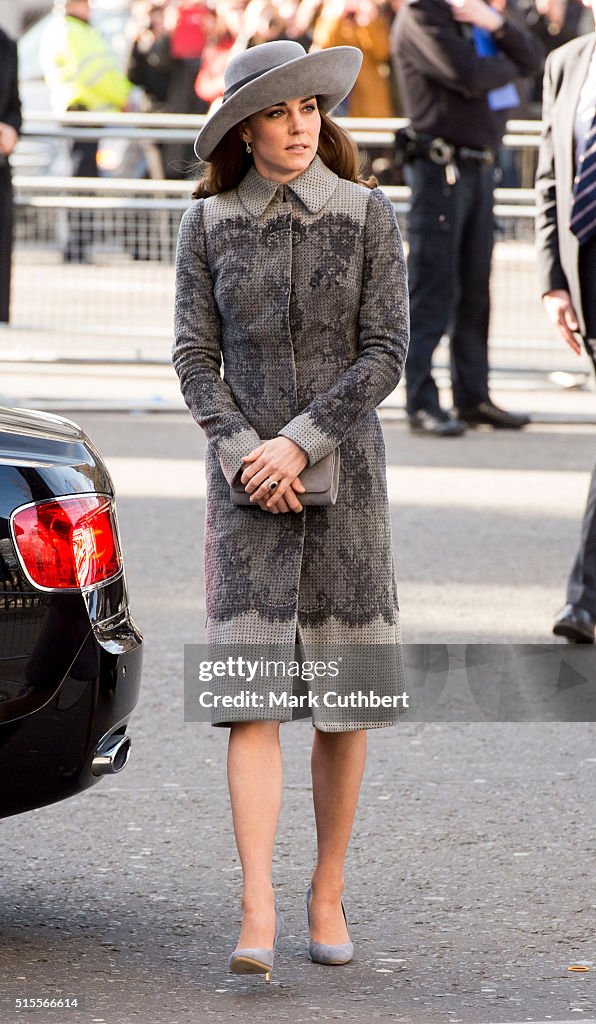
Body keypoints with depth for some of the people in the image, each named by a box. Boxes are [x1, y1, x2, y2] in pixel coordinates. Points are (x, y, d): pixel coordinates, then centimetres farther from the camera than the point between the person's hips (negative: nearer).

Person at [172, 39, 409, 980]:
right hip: (245, 475, 0)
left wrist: (298, 442, -14)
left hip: (342, 464, 0)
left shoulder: (366, 215, -2)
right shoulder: (209, 223, 1)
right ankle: (258, 913, -15)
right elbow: (195, 356, 2)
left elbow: (385, 353, -6)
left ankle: (329, 894, 19)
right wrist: (244, 452, -12)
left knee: (346, 693, 5)